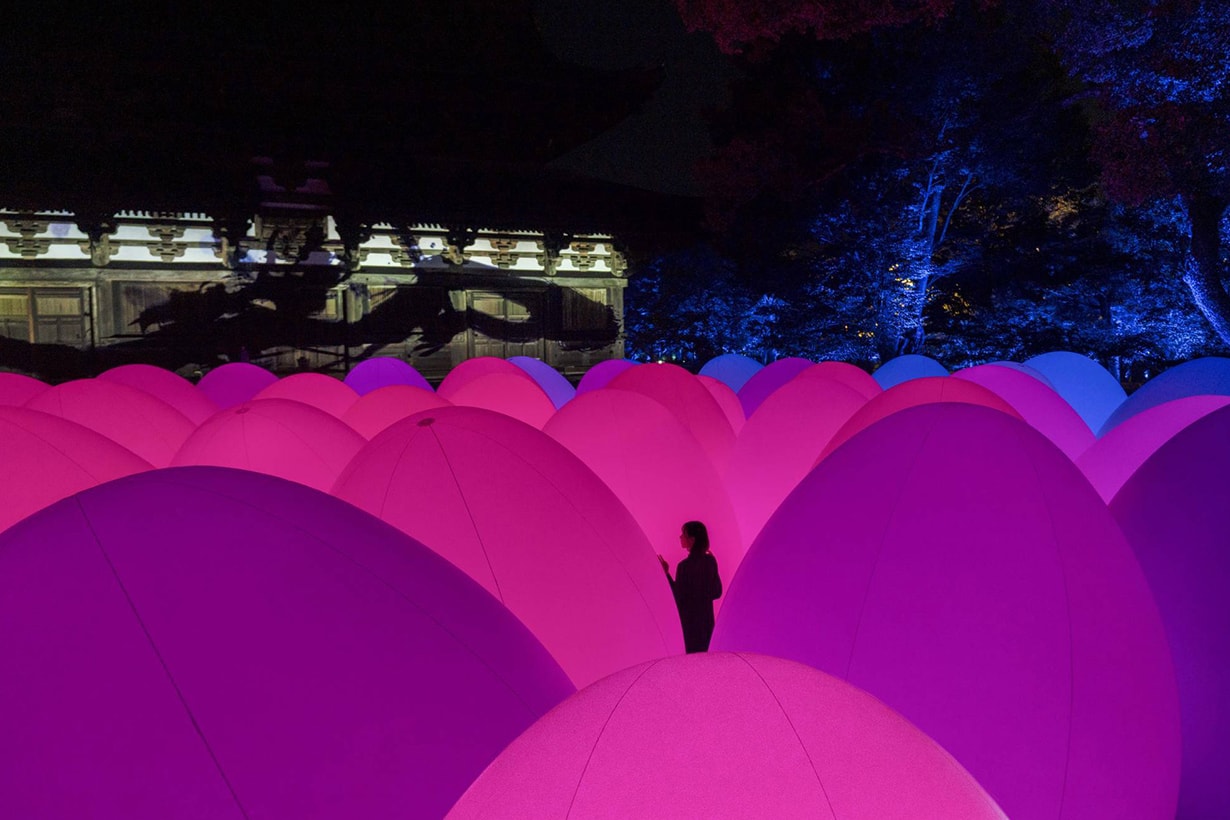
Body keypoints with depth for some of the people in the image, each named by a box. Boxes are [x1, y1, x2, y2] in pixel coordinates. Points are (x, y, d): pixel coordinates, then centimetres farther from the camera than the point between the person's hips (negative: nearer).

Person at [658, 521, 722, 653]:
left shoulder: (685, 566, -20)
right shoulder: (710, 561, 1)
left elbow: (678, 598, -16)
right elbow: (717, 592, 7)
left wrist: (666, 573, -13)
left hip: (691, 622, -7)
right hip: (707, 620, 7)